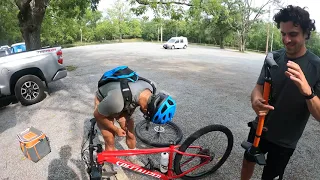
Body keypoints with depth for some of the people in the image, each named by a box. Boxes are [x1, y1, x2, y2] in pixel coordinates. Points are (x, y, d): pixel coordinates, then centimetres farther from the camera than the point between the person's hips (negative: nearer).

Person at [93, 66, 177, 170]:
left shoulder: (150, 88, -24)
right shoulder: (119, 100, -45)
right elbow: (97, 115, -24)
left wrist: (127, 117, -3)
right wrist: (116, 130, -12)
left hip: (124, 104, 5)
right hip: (103, 102, -4)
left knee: (130, 134, 10)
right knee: (110, 142, -1)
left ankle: (132, 158, 38)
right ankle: (114, 166, 26)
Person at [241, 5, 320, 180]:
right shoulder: (273, 57, -7)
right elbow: (258, 87, -8)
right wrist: (256, 100, -32)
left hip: (284, 140, -3)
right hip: (259, 128, 3)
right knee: (248, 162, 23)